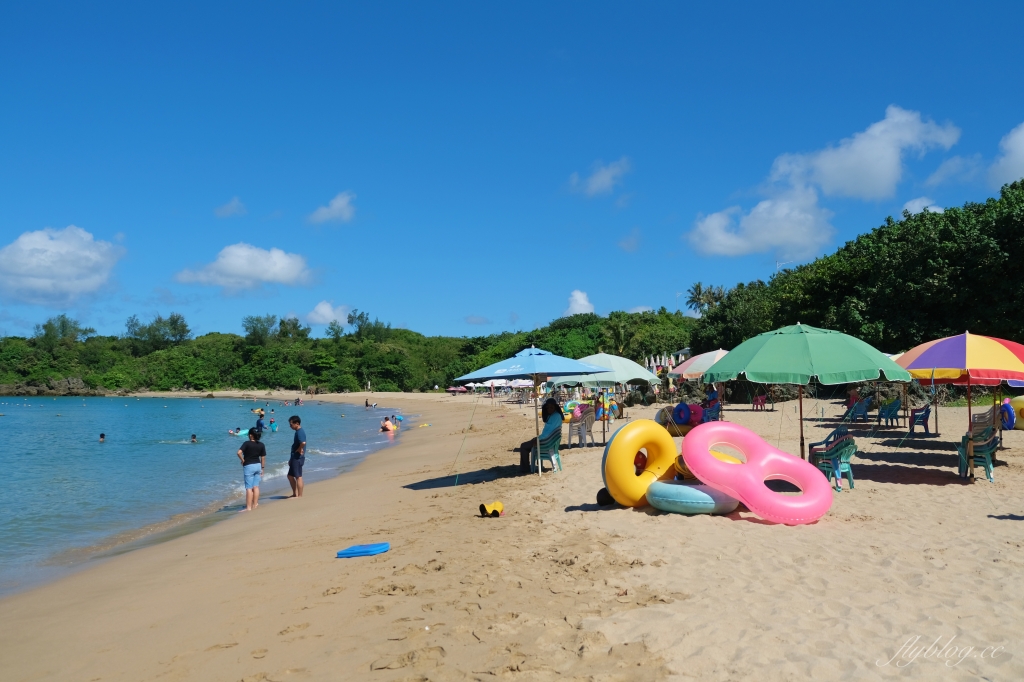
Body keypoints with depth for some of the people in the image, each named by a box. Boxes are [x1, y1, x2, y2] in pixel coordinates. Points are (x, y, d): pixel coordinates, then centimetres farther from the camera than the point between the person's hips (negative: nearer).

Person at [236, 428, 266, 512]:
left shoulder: (247, 443, -12)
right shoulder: (261, 445, 2)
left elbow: (239, 452, -25)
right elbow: (263, 458, 5)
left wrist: (242, 460, -9)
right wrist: (262, 468, 13)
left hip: (248, 466, -5)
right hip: (258, 466, 5)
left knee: (249, 488, -2)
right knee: (256, 486, 10)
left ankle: (248, 507, -2)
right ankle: (255, 505, 13)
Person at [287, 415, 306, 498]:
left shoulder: (300, 432, -17)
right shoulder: (298, 431, 15)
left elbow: (303, 443, -38)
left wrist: (299, 450, -19)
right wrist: (291, 459, 22)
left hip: (298, 458, -10)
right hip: (295, 457, 10)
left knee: (298, 477, -4)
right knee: (290, 476, 16)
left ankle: (299, 496, 2)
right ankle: (295, 494, 23)